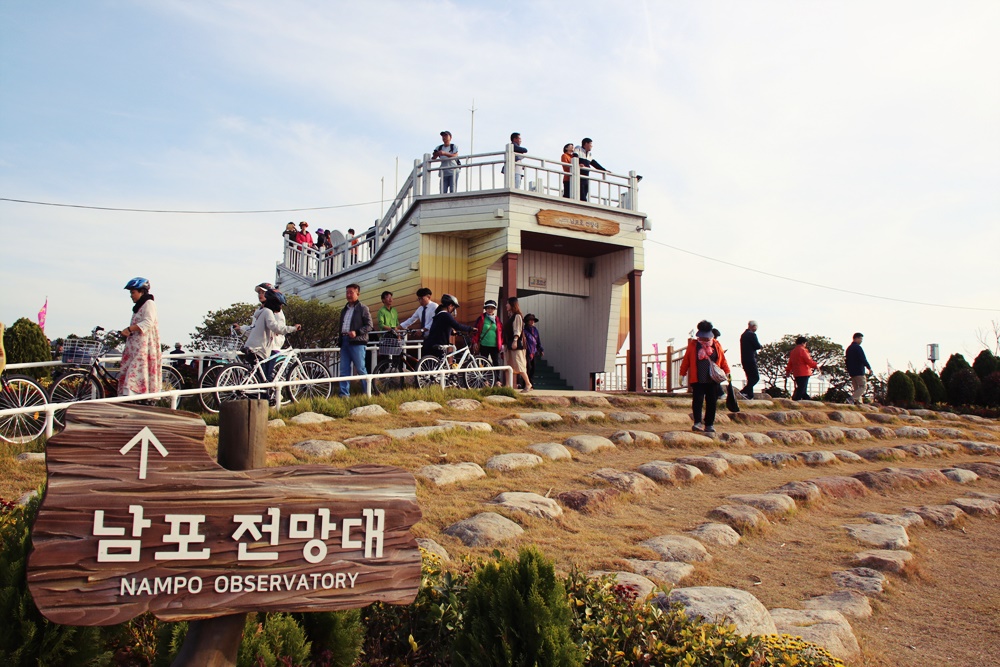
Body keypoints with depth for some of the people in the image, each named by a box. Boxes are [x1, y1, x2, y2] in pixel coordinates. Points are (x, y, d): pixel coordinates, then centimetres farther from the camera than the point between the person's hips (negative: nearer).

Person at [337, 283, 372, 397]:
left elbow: (369, 326, -5)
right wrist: (340, 340, 16)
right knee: (344, 370, 4)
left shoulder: (363, 308, 1)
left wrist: (356, 332, -18)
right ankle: (344, 394, 7)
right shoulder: (345, 309, 21)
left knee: (360, 369, -6)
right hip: (344, 341, 7)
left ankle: (368, 393, 3)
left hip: (357, 342, -6)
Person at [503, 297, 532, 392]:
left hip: (516, 344, -9)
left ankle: (528, 384, -3)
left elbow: (517, 330, -16)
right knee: (509, 366, 6)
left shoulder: (517, 316, -6)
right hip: (508, 344, 9)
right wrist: (504, 343, 17)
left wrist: (515, 340, -27)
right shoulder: (508, 316, 19)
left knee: (519, 365, -10)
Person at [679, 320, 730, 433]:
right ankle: (698, 423, -6)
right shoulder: (693, 345, 3)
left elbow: (723, 359, 13)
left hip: (713, 380, 2)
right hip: (697, 379, -2)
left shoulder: (716, 345, 8)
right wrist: (682, 374, 4)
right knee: (697, 400, -9)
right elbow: (686, 360, 5)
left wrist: (727, 372, 11)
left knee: (711, 402, 4)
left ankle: (709, 425, 11)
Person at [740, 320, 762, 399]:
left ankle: (750, 395, 11)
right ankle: (744, 391, -16)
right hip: (750, 359, -9)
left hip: (744, 359, 9)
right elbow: (757, 346, -14)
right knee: (756, 377, -6)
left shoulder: (743, 334, 16)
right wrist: (761, 346, 7)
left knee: (750, 378, 13)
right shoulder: (752, 334, -12)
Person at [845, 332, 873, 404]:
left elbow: (847, 360, 22)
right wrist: (869, 367, -6)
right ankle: (851, 399, -23)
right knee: (863, 386, -9)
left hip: (851, 371, 9)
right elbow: (863, 359, -15)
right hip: (859, 371, -9)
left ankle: (859, 402, 6)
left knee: (856, 388, 10)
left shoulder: (849, 348, 19)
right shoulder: (858, 347, -10)